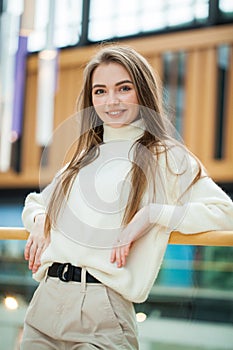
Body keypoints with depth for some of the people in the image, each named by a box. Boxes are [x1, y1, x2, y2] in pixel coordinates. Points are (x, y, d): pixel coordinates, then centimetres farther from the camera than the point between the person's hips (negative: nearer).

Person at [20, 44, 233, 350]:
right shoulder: (85, 157, 19)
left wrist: (151, 214, -16)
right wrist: (39, 221, 7)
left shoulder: (165, 156, 1)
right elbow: (35, 202, 30)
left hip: (102, 311, -6)